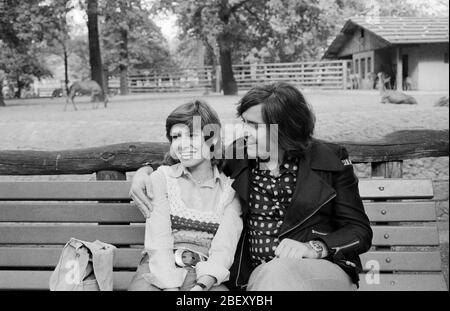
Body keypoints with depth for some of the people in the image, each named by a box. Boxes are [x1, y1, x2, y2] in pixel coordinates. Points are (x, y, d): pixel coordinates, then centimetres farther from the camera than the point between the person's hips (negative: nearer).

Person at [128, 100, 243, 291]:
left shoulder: (229, 189, 8)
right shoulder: (161, 178, 7)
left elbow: (223, 248, -4)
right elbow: (159, 242, -4)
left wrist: (202, 285, -22)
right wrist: (170, 286, -19)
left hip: (206, 276, 0)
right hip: (160, 272, 0)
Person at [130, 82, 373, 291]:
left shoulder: (330, 159, 2)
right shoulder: (236, 155, 9)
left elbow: (360, 230, 3)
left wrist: (315, 248, -15)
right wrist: (146, 171, 8)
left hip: (323, 269, -1)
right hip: (257, 275, 2)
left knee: (279, 275, -35)